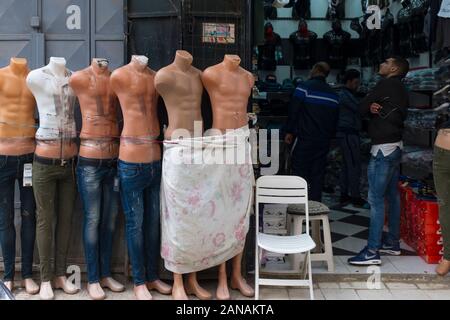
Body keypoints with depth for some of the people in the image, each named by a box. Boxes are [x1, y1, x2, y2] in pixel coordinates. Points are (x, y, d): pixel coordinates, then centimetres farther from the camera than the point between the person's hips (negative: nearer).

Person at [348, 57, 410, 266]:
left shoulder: (386, 85, -11)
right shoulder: (401, 91, 17)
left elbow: (362, 109, -8)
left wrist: (370, 109, 10)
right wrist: (373, 109, -6)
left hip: (383, 148, -10)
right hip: (395, 146, 10)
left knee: (376, 199, -10)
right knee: (392, 196, 14)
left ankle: (372, 251, -10)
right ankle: (392, 243, 22)